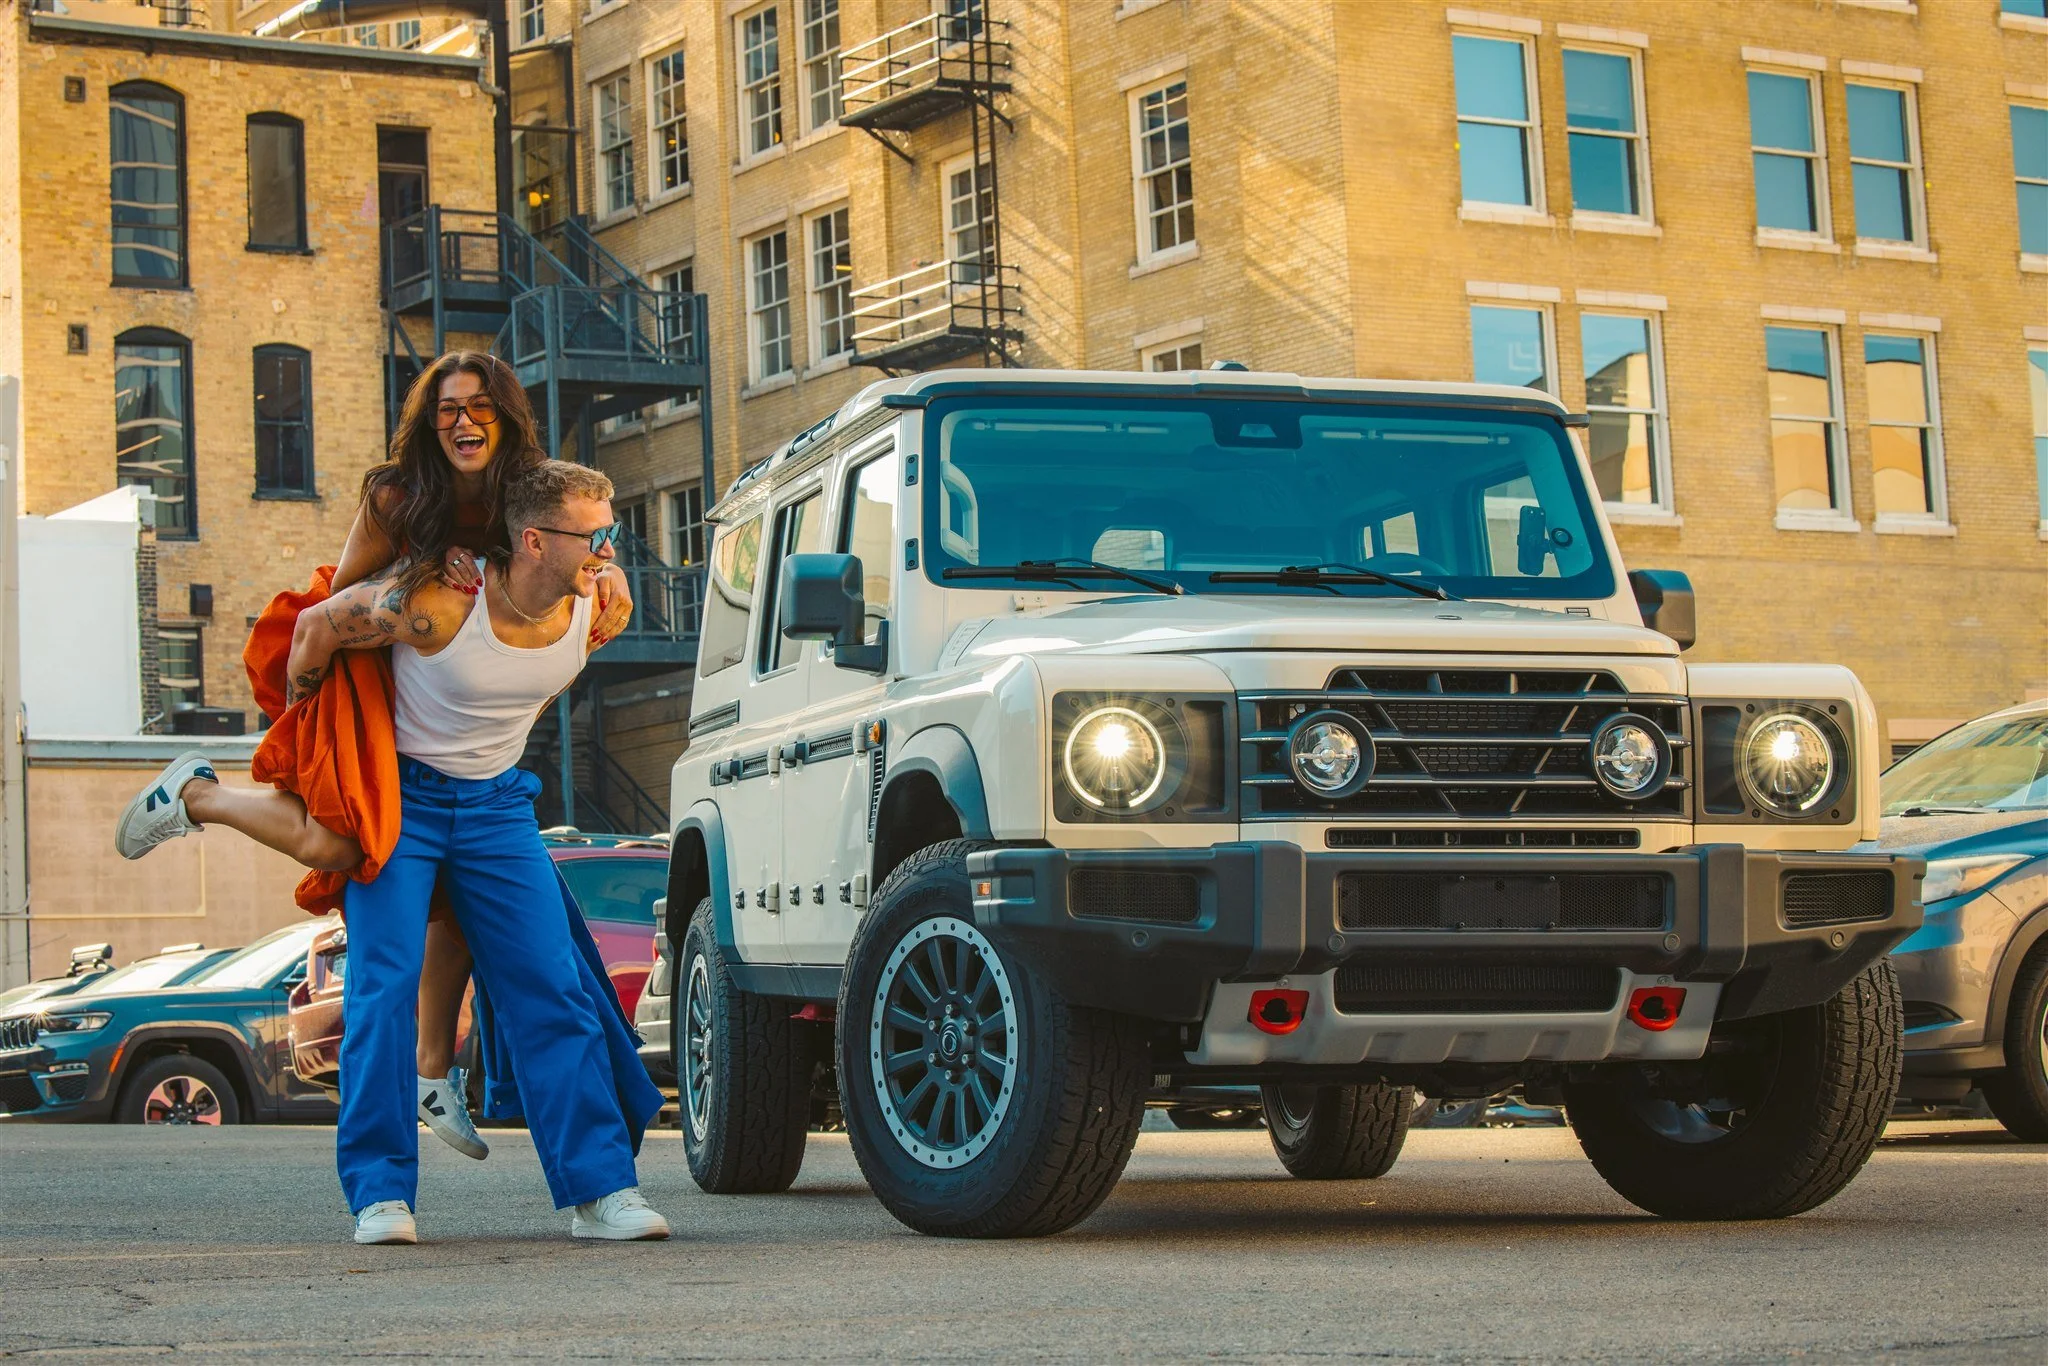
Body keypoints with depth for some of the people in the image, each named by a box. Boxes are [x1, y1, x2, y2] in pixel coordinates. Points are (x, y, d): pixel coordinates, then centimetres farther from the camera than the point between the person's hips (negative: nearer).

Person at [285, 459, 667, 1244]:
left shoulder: (592, 612, -11)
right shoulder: (440, 604, -27)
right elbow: (317, 628, -11)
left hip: (496, 805, 4)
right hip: (399, 796, -4)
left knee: (553, 989, -4)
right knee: (383, 988, -11)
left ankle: (599, 1189, -2)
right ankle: (381, 1193, -3)